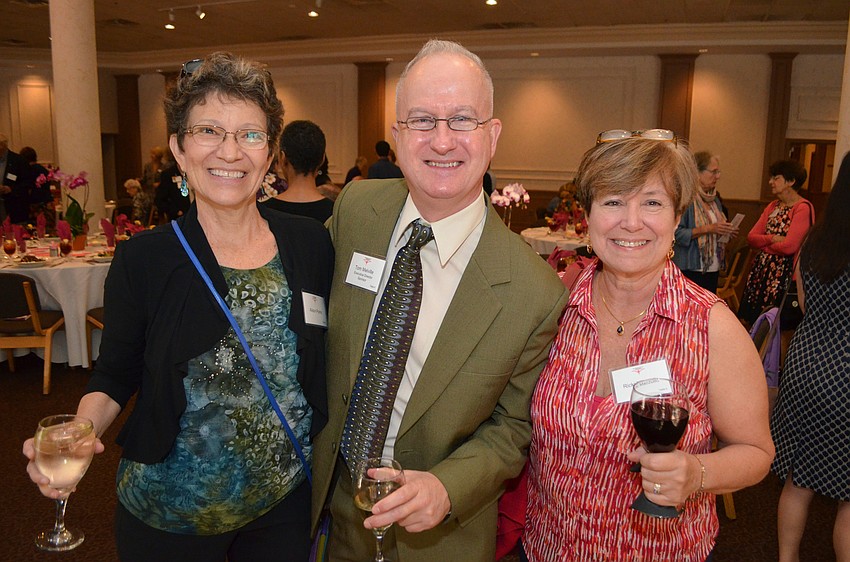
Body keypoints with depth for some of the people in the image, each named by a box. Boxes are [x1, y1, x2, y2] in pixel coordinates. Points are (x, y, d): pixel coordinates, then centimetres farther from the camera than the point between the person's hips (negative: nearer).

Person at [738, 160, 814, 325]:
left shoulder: (803, 208, -10)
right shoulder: (772, 206, 13)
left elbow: (789, 246, -19)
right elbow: (751, 237, 6)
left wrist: (763, 243, -3)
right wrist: (773, 239, -12)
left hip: (783, 271, -7)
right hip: (760, 268, 7)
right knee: (752, 321, 8)